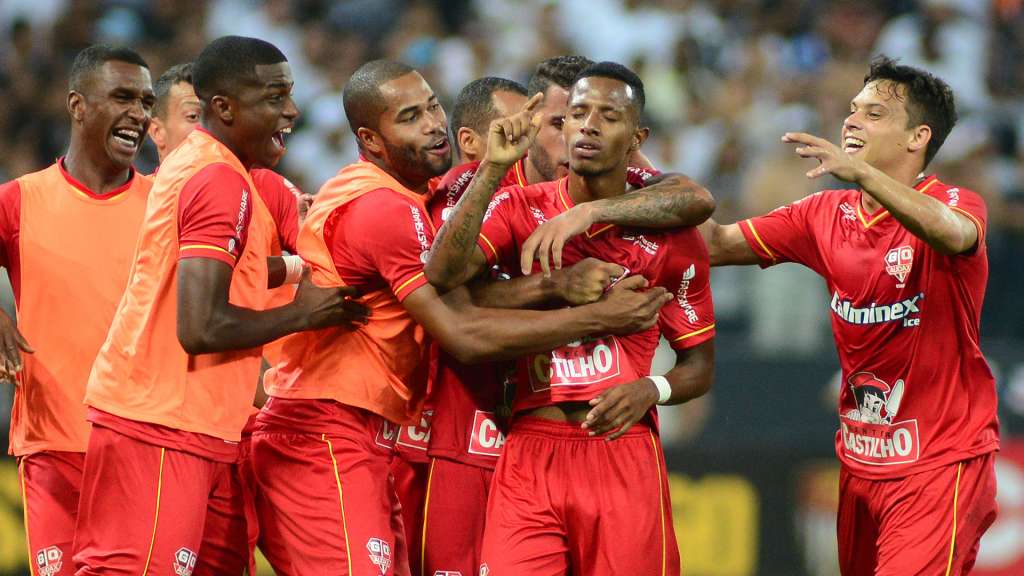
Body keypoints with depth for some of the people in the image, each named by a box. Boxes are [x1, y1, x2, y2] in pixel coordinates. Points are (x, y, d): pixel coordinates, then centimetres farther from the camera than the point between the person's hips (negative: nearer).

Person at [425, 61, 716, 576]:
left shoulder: (671, 237, 4)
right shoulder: (520, 207, 5)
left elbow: (700, 365, 11)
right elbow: (443, 272, -14)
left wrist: (652, 390, -11)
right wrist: (492, 169, -18)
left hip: (624, 452, 0)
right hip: (530, 453, 0)